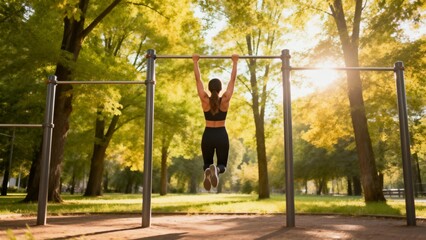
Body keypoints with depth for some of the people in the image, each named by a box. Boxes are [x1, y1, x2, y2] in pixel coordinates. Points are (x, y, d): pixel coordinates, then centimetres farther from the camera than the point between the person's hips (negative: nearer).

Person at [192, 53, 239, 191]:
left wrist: (195, 62, 8)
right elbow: (233, 80, -1)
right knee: (222, 164, 13)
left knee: (207, 163, 17)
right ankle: (216, 169, -28)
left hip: (208, 135, 1)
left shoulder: (205, 100, -8)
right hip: (221, 135, 0)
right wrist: (235, 62, 8)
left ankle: (207, 171, -23)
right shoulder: (225, 99, -8)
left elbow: (198, 79, 0)